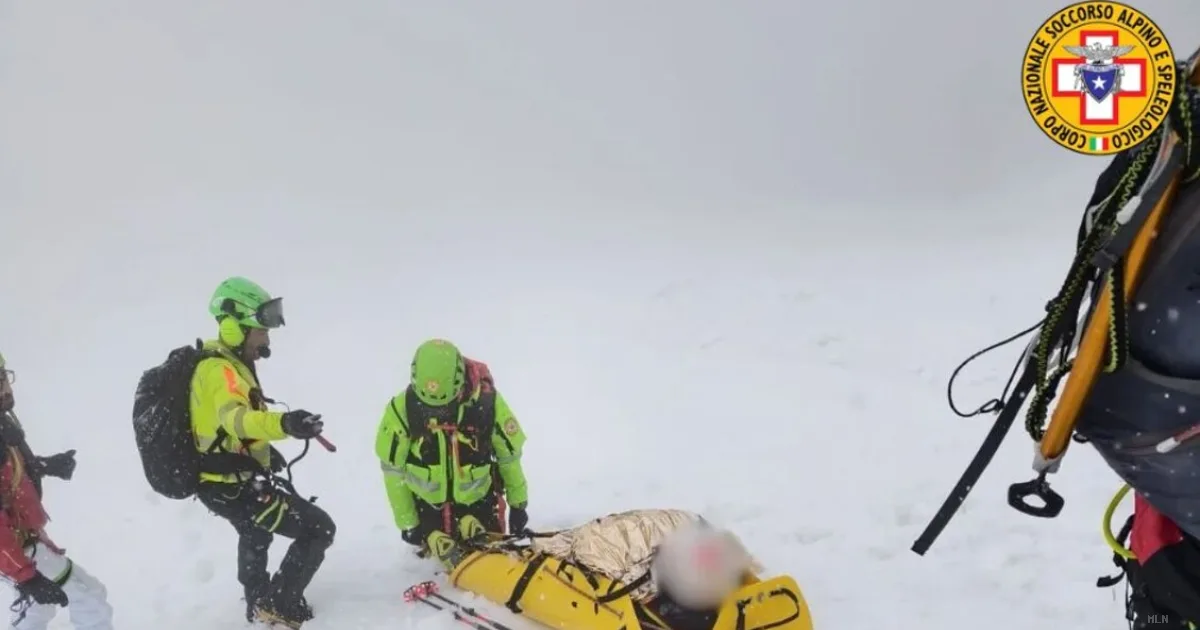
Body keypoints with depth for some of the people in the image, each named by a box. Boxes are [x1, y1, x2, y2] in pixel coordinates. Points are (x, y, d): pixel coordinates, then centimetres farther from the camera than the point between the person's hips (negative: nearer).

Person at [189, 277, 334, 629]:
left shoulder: (215, 362, 7)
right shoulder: (221, 371, -26)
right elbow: (235, 417, -47)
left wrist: (265, 450, 29)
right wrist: (284, 424, -65)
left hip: (221, 481, 11)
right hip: (235, 488, -11)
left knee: (255, 535, 38)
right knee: (319, 529, -5)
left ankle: (259, 602, 60)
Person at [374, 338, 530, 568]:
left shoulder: (487, 401, -25)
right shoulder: (401, 409, -25)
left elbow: (509, 454, -8)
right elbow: (393, 470, -11)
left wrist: (518, 504, 2)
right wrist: (408, 524, -5)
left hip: (479, 500, 0)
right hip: (428, 504, 0)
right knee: (443, 557, 6)